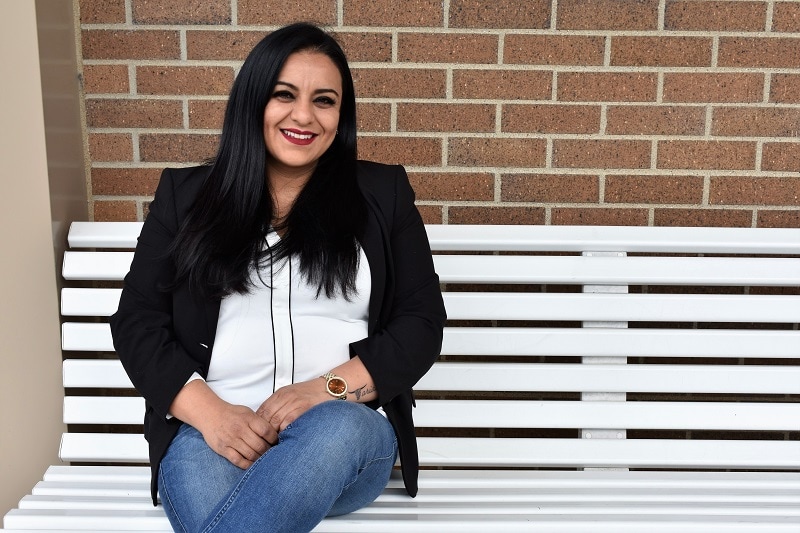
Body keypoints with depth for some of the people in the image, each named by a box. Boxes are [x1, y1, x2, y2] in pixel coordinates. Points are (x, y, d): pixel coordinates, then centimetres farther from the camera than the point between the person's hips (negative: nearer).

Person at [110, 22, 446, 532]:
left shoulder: (383, 194, 11)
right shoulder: (185, 194, 12)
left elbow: (422, 323, 5)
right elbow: (137, 322, 8)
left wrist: (328, 389, -12)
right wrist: (209, 412, -10)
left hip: (347, 426, 1)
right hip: (212, 431, 0)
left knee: (334, 431, -36)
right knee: (202, 486, -36)